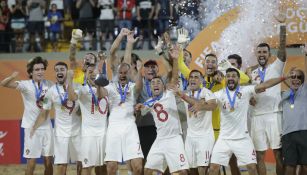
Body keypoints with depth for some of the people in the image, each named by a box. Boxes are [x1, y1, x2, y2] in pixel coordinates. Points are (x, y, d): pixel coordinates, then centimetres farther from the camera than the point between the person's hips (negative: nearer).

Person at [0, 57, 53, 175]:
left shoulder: (49, 85, 0)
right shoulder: (26, 85, -11)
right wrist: (12, 77, -45)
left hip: (46, 126, 4)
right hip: (31, 126, -4)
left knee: (48, 161, 6)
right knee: (31, 162, -4)